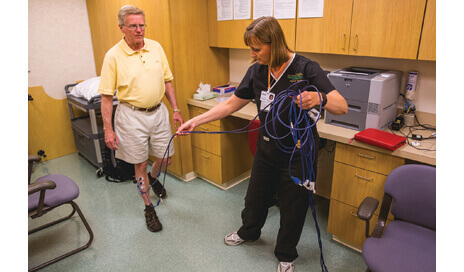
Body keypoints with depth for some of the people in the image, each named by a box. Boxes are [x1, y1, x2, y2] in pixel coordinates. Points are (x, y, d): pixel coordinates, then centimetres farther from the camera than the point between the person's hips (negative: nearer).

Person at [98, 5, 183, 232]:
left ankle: (153, 178, 49)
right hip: (132, 116, -4)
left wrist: (175, 109, 5)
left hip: (158, 112, 4)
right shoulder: (113, 56, -9)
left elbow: (167, 81, 10)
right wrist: (108, 129, -10)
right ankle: (149, 208, 26)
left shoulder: (156, 47, 2)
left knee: (165, 159, 12)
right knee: (140, 164, 7)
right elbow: (106, 96, -8)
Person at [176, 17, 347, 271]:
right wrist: (195, 121, 0)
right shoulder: (256, 71, -3)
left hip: (298, 153, -4)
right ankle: (248, 231, 55)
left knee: (293, 207, 12)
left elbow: (342, 107, -22)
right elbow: (231, 104, 4)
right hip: (267, 150, 5)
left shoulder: (306, 68, -19)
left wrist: (319, 98, -45)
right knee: (256, 196, 23)